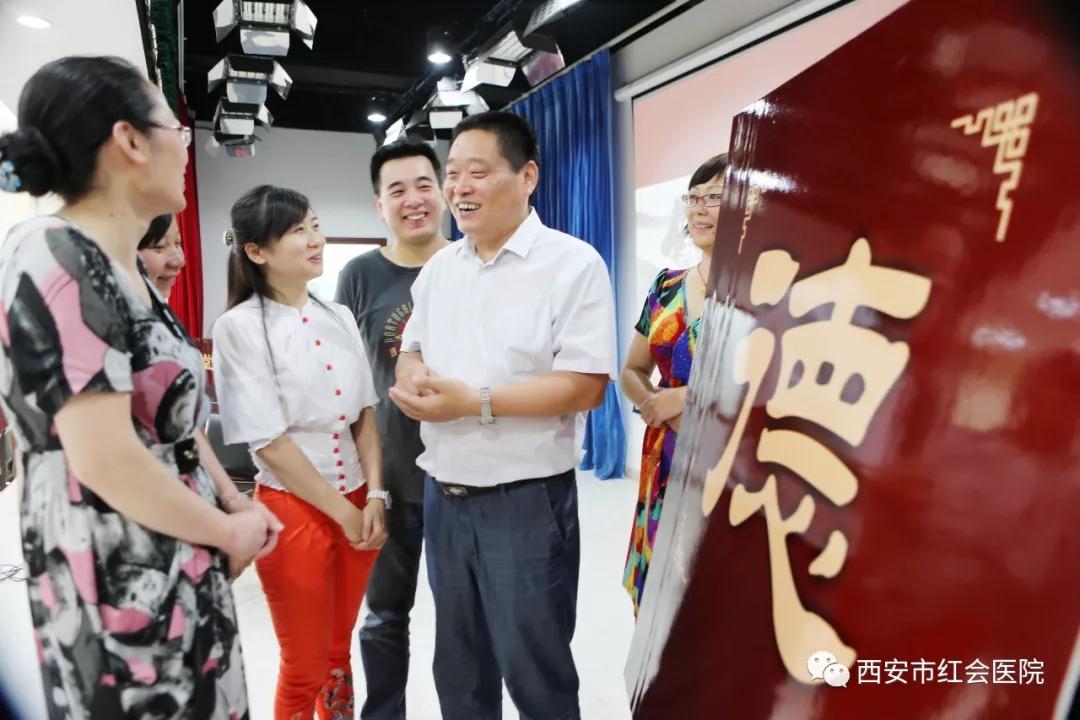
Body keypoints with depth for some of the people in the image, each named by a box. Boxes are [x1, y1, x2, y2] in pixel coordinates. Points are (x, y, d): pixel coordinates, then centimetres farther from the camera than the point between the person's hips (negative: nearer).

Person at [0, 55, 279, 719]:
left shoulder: (125, 272, 9)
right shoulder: (56, 260, -19)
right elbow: (105, 460, -25)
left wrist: (238, 505, 5)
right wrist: (229, 532, -12)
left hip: (183, 573, 8)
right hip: (120, 589, -8)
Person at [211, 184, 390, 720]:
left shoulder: (339, 316, 5)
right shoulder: (239, 327, -11)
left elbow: (366, 411, 6)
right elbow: (268, 440, -14)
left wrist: (374, 497, -5)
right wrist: (342, 512, -12)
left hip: (359, 503, 5)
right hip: (292, 509, -5)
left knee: (338, 657, 20)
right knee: (303, 669, 11)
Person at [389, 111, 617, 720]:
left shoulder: (573, 263, -11)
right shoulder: (438, 268, 10)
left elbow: (586, 387, -18)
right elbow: (411, 351, 17)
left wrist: (476, 402, -22)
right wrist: (412, 378, -7)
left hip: (526, 500, -6)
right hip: (444, 496, 7)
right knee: (457, 668, 22)